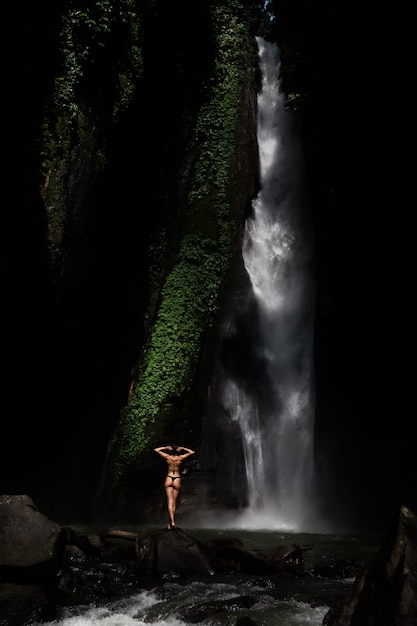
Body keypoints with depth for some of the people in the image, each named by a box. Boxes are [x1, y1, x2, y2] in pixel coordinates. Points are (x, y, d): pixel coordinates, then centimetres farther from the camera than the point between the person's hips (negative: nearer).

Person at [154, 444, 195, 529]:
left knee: (170, 502, -4)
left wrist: (166, 447, 8)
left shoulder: (167, 457, -5)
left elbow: (156, 449, 5)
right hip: (177, 480, 0)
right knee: (174, 502, 9)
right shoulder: (180, 458, -5)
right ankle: (170, 523, 13)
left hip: (169, 479, 0)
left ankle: (172, 522, -20)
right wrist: (182, 448, 7)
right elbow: (192, 452, 6)